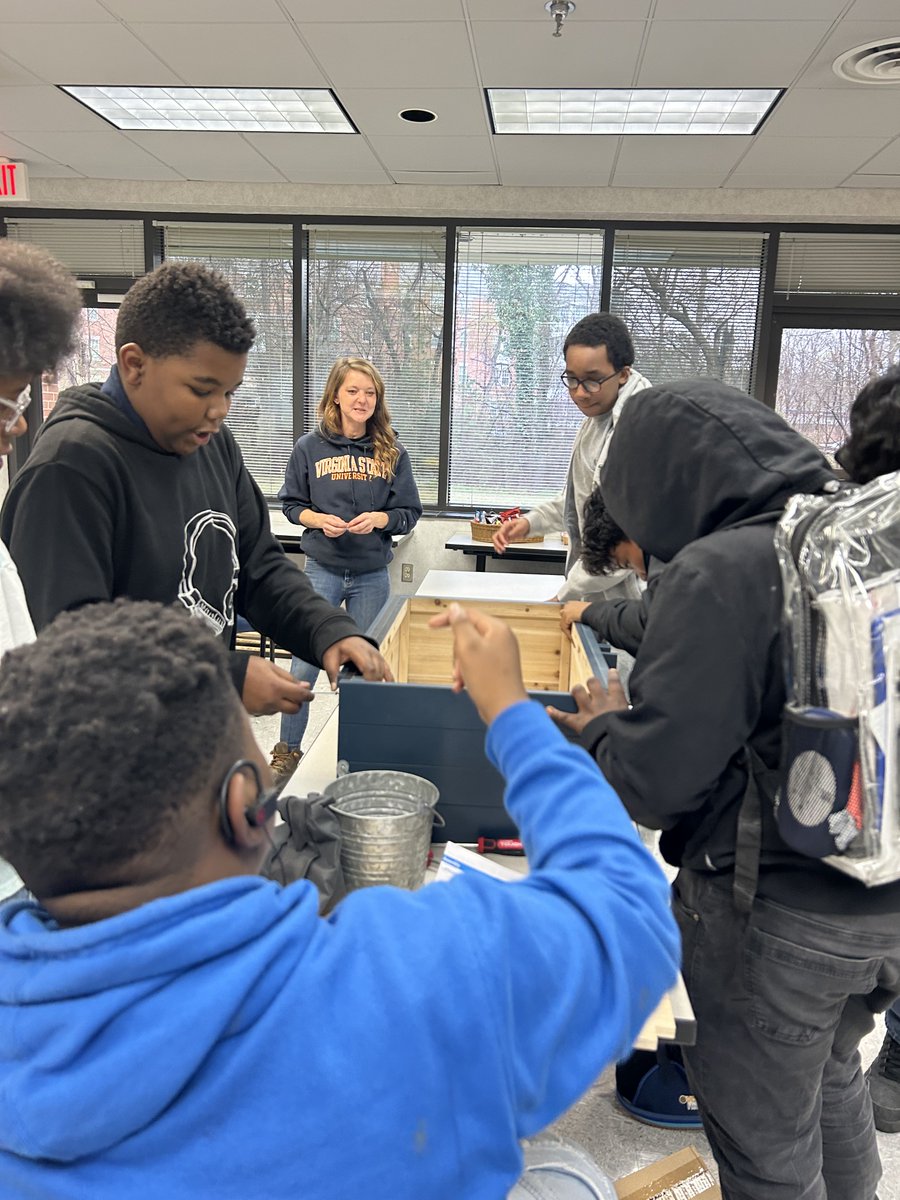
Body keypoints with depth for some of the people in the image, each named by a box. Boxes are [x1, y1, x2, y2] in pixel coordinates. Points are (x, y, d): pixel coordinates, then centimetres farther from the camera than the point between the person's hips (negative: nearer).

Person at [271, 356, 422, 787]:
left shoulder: (391, 452, 1)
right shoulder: (310, 447, -1)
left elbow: (409, 512, 4)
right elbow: (291, 504, 6)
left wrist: (379, 518, -15)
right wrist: (319, 520, -13)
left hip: (372, 574, 1)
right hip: (323, 569, -1)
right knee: (304, 664, -1)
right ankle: (287, 751, 14)